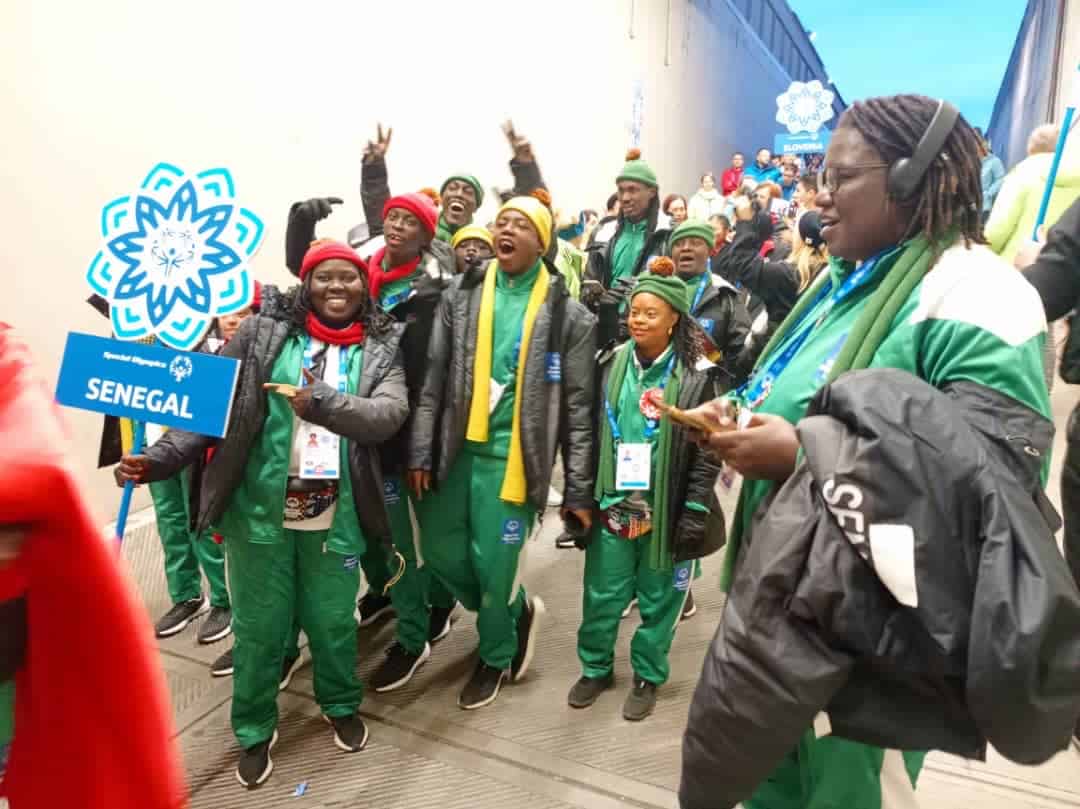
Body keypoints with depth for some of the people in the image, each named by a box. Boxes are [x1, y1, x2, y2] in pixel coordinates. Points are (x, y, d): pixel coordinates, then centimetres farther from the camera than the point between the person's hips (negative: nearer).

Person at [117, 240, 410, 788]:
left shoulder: (383, 349, 2)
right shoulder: (263, 334, 0)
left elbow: (389, 414, -13)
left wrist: (321, 402, -27)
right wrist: (160, 457, -14)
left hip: (335, 518, 0)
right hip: (259, 511, 0)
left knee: (333, 621, 16)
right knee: (258, 627, 13)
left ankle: (341, 706, 44)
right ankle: (255, 731, 37)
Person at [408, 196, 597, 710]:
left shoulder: (566, 313, -2)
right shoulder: (461, 295, 5)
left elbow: (577, 406, -2)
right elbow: (432, 378, 4)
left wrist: (579, 491, -4)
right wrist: (421, 452, -2)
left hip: (511, 456, -4)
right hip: (456, 448, 4)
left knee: (493, 564, 2)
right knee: (441, 552, 10)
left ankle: (495, 655, 32)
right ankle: (516, 611, 38)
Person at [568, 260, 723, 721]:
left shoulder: (695, 377, -7)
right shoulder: (610, 365, 2)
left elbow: (705, 452, -6)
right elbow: (591, 434, 6)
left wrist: (695, 513, -10)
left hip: (665, 510, -2)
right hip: (613, 505, 3)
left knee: (658, 599, 13)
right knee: (602, 595, 13)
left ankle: (647, 677, 33)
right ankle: (595, 667, 35)